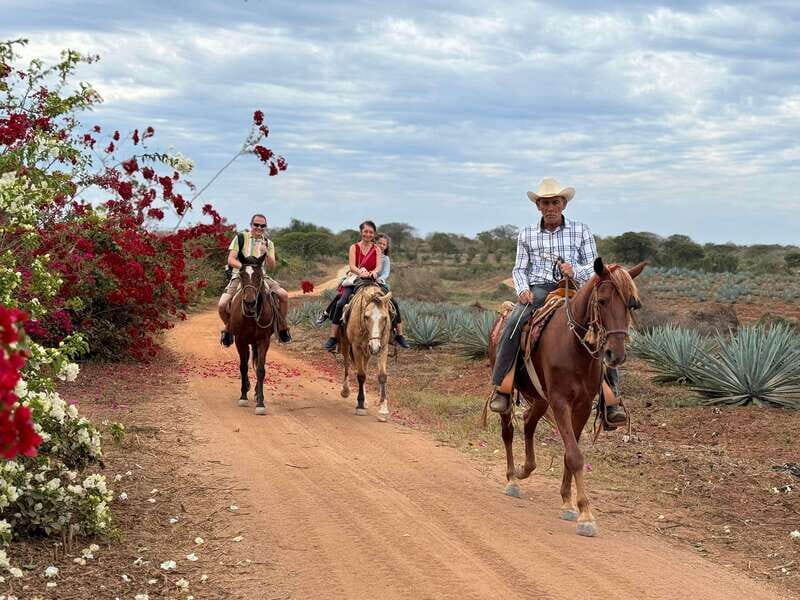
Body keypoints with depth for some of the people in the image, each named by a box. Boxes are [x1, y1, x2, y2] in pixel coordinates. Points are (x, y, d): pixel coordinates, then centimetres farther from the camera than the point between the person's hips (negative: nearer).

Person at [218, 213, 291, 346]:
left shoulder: (268, 243, 11)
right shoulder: (240, 238, 3)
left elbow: (272, 266, 2)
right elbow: (231, 260, -5)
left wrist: (266, 253, -19)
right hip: (239, 276, -2)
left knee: (284, 295, -20)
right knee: (222, 305, -23)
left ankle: (282, 328, -1)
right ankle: (228, 328, 9)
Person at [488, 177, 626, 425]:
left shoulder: (581, 231, 10)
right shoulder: (527, 235, 14)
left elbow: (593, 267, 6)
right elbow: (519, 269, 14)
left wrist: (575, 271, -16)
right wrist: (523, 289, -8)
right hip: (538, 290, 0)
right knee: (513, 324, -30)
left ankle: (611, 398, -20)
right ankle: (501, 388, -21)